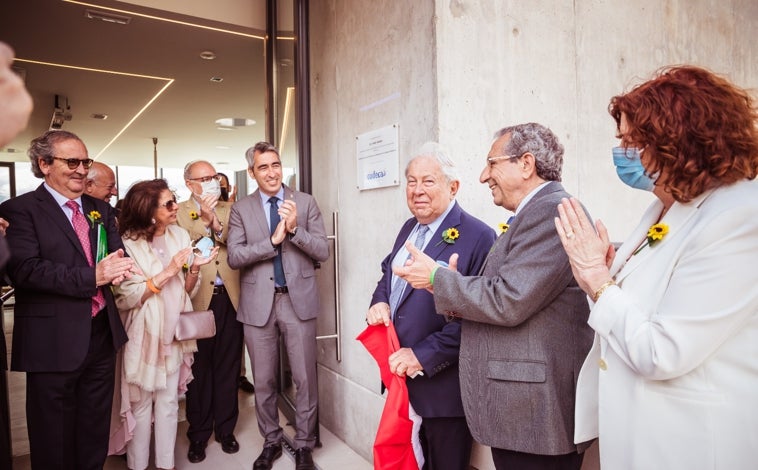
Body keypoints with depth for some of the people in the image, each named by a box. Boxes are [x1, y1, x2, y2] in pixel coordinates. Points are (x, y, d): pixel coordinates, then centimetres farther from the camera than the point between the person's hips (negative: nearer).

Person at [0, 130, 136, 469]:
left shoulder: (101, 210, 12)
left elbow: (118, 253, 8)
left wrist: (118, 267, -16)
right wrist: (92, 276, -26)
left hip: (102, 334, 6)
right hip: (54, 341, -5)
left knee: (95, 432, 20)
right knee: (54, 439, 12)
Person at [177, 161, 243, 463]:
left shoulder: (229, 210, 10)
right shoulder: (178, 213, 2)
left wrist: (216, 224, -13)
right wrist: (204, 221, -15)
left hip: (229, 299, 2)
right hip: (198, 300, -2)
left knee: (228, 368, 11)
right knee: (199, 369, 7)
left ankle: (225, 429, 27)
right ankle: (198, 435, 24)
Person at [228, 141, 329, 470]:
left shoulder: (305, 202, 2)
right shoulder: (241, 209, 3)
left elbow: (323, 251, -4)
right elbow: (234, 257, -7)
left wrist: (295, 229, -19)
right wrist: (273, 240, -17)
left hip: (299, 300, -1)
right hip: (259, 303, 1)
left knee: (305, 379, 7)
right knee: (263, 381, 14)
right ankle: (271, 442, 34)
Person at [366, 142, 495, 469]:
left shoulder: (478, 237, -17)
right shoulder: (410, 228, 9)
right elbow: (388, 274, 20)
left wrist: (422, 355, -21)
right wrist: (380, 302, -3)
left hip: (441, 384, -7)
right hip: (400, 374, 7)